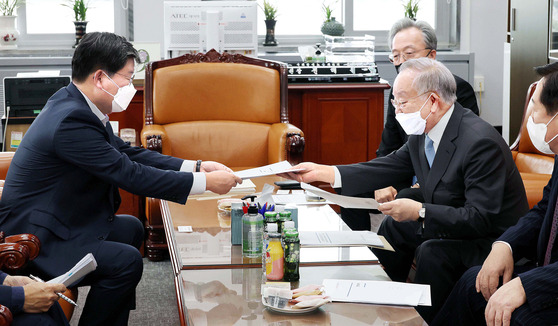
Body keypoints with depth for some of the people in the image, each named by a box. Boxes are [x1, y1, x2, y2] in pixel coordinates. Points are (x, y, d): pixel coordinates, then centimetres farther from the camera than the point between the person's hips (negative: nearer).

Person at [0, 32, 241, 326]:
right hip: (31, 236, -11)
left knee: (131, 229, 21)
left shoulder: (76, 106, 4)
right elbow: (131, 175, -26)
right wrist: (204, 182, -20)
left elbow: (127, 153, 8)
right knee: (126, 261, -21)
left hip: (57, 219, 11)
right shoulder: (72, 120, -27)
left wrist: (195, 166, 0)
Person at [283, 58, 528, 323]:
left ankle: (425, 319, -7)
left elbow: (481, 218, -31)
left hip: (493, 239, -9)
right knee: (395, 226, 16)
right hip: (451, 226, 10)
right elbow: (390, 167, 8)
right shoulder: (424, 133, -2)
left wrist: (419, 212, -34)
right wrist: (322, 172, 3)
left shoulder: (480, 142, -29)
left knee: (432, 252, -29)